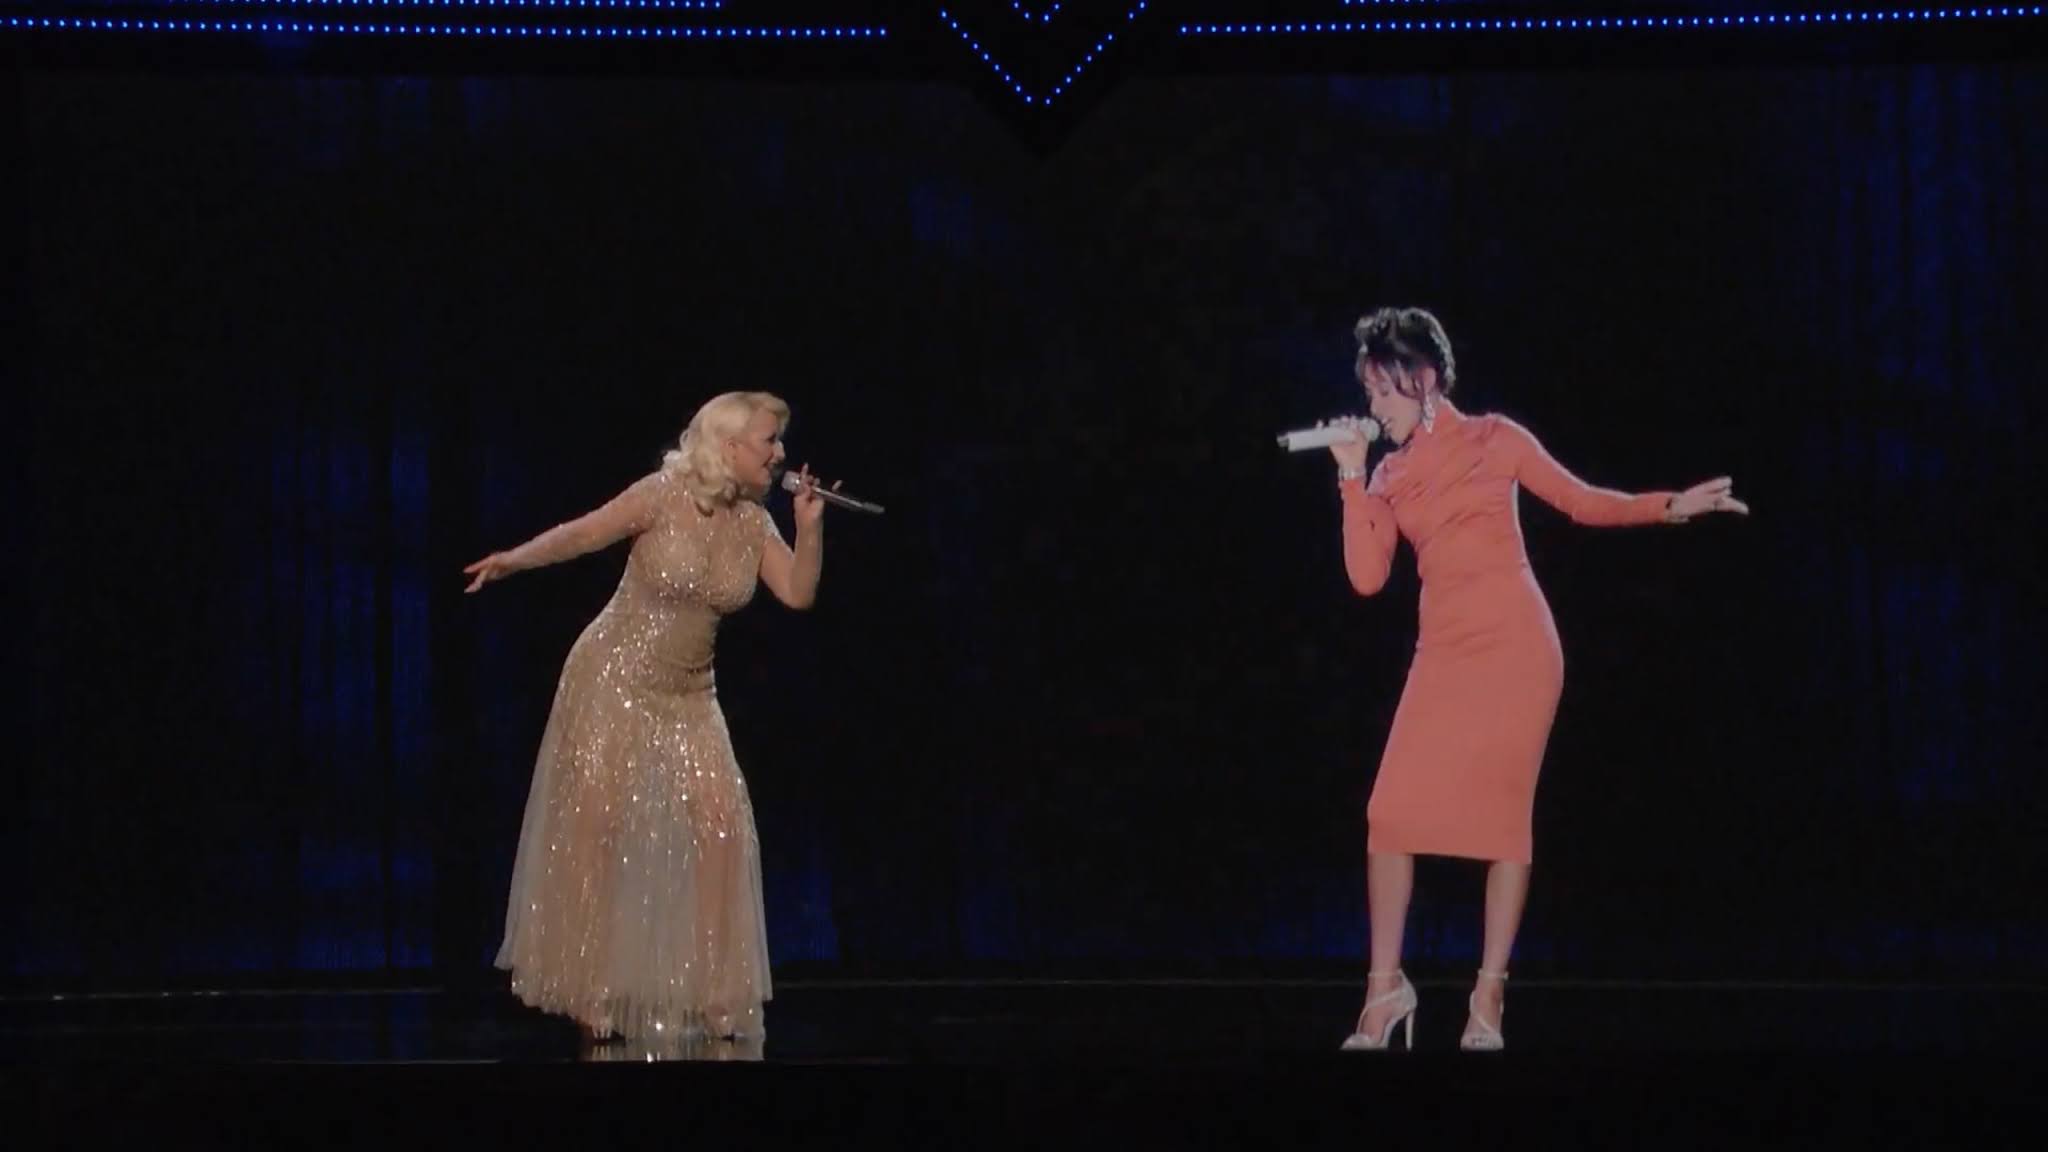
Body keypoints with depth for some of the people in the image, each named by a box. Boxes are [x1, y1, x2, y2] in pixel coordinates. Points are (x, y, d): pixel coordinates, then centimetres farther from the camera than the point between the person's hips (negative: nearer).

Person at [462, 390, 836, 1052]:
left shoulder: (754, 524, 3)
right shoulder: (663, 496, -13)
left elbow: (799, 595, -1)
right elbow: (585, 533, -15)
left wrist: (810, 527, -14)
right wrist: (515, 560, -26)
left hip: (688, 697, 6)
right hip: (612, 680, -6)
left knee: (721, 825, -4)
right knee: (597, 821, -7)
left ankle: (715, 993, 4)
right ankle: (585, 995, -1)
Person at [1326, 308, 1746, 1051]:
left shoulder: (1493, 440, 5)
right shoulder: (1390, 476, 13)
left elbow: (1583, 503, 7)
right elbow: (1367, 577, 3)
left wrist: (1670, 508, -5)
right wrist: (1352, 478, 0)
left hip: (1513, 646, -4)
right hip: (1445, 653, 4)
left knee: (1503, 815, -3)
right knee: (1392, 812, -6)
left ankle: (1488, 997, 0)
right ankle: (1385, 987, 2)